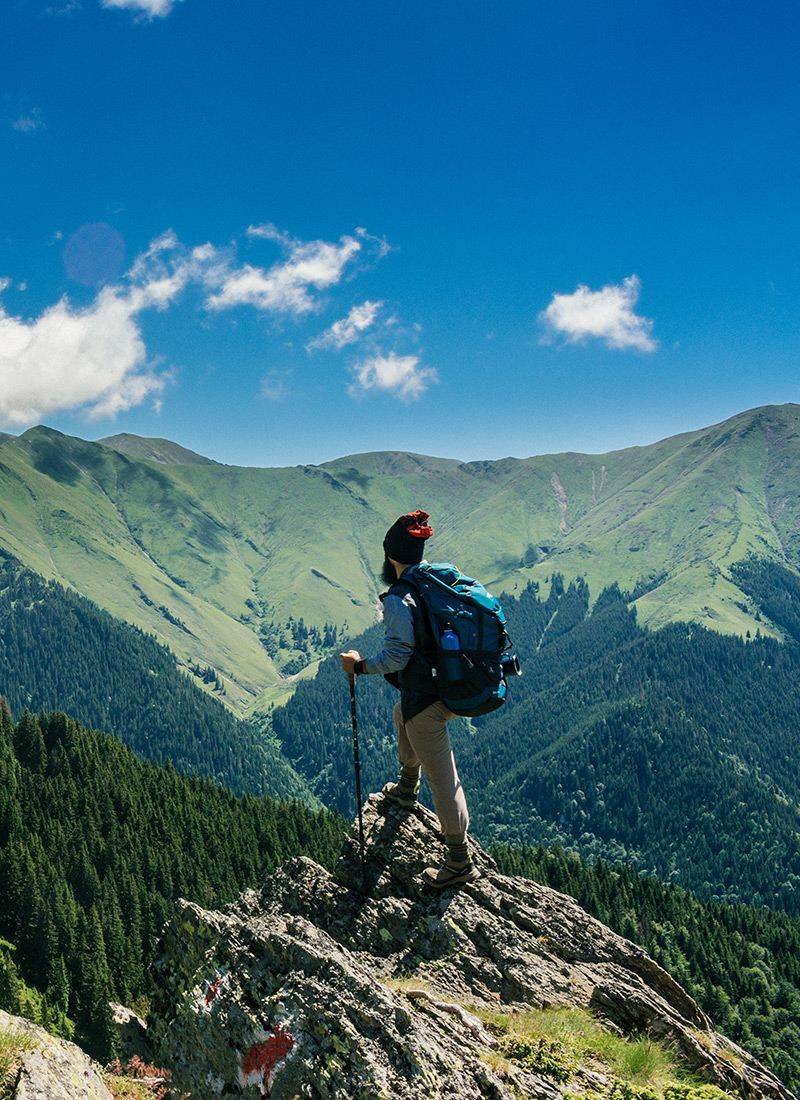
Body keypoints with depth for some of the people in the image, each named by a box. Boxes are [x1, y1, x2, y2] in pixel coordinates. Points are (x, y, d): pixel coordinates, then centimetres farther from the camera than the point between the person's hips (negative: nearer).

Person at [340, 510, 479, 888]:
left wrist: (360, 666, -8)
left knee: (442, 778, 0)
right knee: (403, 714, 37)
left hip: (425, 698, -9)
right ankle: (407, 789, 53)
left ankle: (460, 863, 10)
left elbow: (397, 655, -23)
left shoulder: (398, 600, -19)